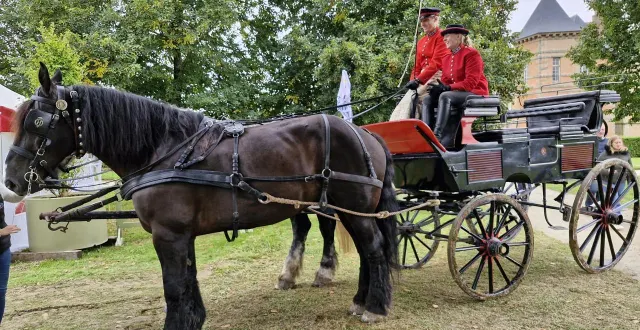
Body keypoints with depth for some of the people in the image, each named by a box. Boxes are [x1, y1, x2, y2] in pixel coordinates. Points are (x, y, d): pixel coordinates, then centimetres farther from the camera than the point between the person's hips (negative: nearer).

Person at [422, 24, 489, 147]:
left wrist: (448, 87, -27)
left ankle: (437, 135, -44)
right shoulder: (447, 58, 16)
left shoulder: (471, 54, -7)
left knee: (445, 96, -34)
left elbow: (471, 82, -17)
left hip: (475, 94, -8)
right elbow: (446, 81, 10)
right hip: (454, 93, 8)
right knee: (427, 100, -12)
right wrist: (439, 87, -15)